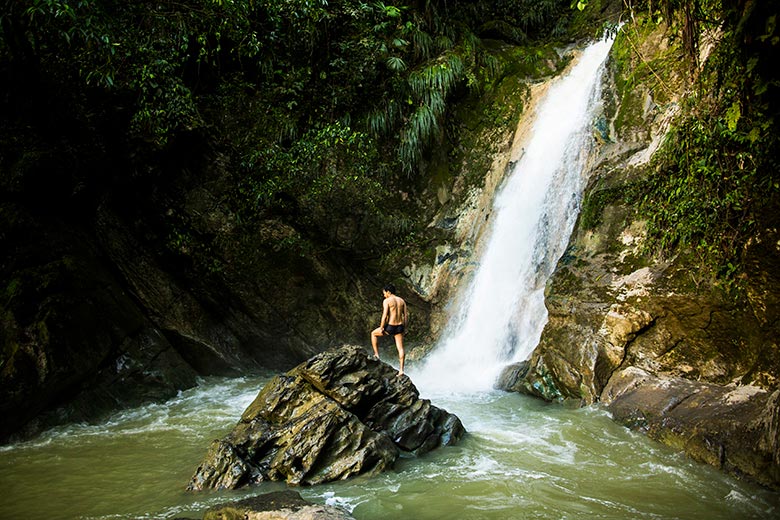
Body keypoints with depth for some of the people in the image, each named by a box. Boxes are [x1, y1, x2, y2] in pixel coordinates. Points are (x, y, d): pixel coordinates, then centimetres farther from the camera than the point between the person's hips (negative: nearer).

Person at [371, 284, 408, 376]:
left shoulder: (386, 301, -10)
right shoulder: (402, 300, 8)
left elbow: (384, 316, -17)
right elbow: (405, 315, 9)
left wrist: (381, 328, -10)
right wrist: (404, 328, 15)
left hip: (390, 327, -5)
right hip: (400, 327, 5)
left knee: (373, 333, 21)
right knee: (400, 348, 9)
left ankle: (376, 354, 21)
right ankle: (401, 370, 7)